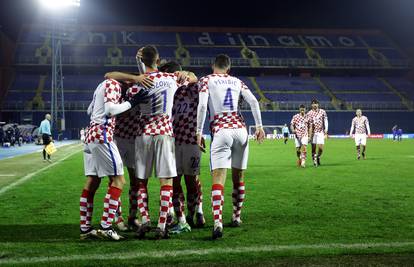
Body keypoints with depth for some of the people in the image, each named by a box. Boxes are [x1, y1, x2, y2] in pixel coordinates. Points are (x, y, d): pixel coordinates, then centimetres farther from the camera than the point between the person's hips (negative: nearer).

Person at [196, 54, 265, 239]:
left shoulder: (206, 80, 7)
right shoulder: (237, 81, 18)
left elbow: (202, 106, -7)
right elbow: (253, 102, 7)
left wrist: (199, 132, -6)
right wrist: (259, 126, 9)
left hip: (220, 131, -4)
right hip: (240, 129, 4)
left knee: (218, 178, -11)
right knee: (238, 178, 17)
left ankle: (217, 223, -27)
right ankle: (236, 217, 29)